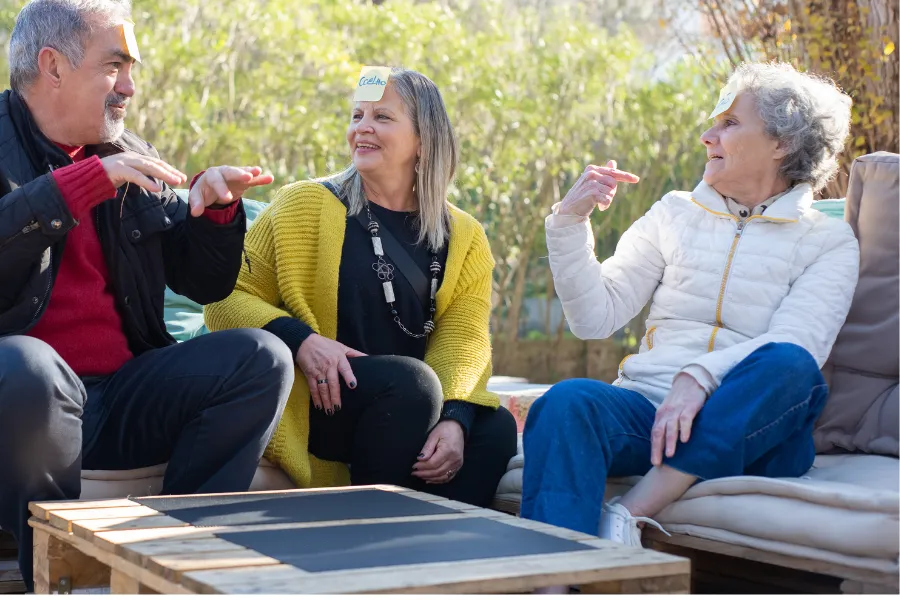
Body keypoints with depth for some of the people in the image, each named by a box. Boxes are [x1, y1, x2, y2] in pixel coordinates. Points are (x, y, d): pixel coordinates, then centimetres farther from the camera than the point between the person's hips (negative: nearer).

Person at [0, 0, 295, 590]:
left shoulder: (130, 158, 16)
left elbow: (204, 283, 18)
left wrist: (214, 206, 0)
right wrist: (86, 181, -22)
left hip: (122, 395, 6)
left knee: (262, 358, -11)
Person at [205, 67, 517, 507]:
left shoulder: (464, 238, 11)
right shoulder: (305, 204, 2)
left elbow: (464, 339, -1)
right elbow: (227, 300, 0)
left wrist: (453, 418, -22)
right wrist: (299, 340, -19)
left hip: (415, 405, 3)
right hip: (316, 402, -3)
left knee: (495, 429, -25)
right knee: (412, 380, -31)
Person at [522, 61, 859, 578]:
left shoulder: (828, 241, 9)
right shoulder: (676, 215, 18)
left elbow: (794, 347, -10)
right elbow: (595, 318, 10)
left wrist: (700, 376, -27)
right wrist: (570, 223, -2)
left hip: (747, 433, -2)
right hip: (650, 408, 2)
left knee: (788, 368, -35)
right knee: (568, 401, -31)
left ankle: (629, 515, -37)